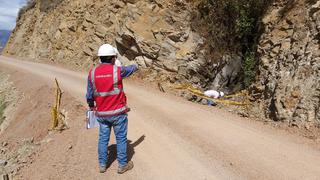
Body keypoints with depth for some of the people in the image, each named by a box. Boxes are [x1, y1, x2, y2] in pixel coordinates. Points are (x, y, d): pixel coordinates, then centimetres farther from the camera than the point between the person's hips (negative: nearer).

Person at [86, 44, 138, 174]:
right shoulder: (117, 70, -14)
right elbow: (131, 69, 8)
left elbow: (89, 95, 2)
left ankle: (102, 165, 27)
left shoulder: (92, 73, -5)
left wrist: (91, 106, 21)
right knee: (121, 138, 10)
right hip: (118, 112, -3)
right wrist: (135, 66, 32)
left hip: (101, 113, 4)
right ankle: (122, 165, 22)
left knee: (103, 138, 16)